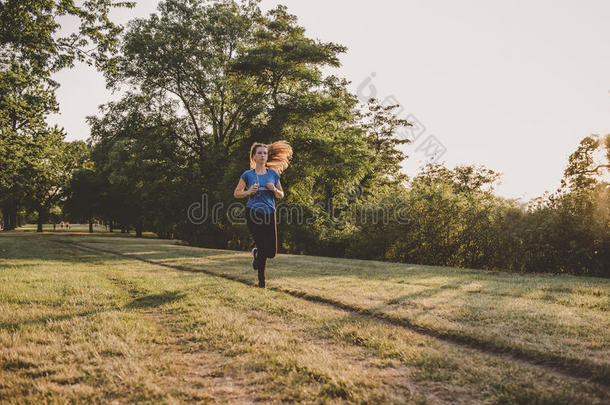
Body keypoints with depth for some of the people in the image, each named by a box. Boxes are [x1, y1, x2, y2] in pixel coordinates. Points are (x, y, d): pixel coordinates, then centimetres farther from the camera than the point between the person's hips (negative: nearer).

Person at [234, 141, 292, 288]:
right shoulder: (248, 175, 4)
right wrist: (249, 192, -11)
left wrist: (274, 189, -7)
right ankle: (261, 280, 13)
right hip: (253, 213, -3)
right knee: (263, 247, -7)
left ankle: (256, 254, 36)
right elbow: (236, 193, 8)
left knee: (272, 251, 0)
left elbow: (281, 195, 15)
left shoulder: (273, 174, 10)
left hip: (269, 213, 3)